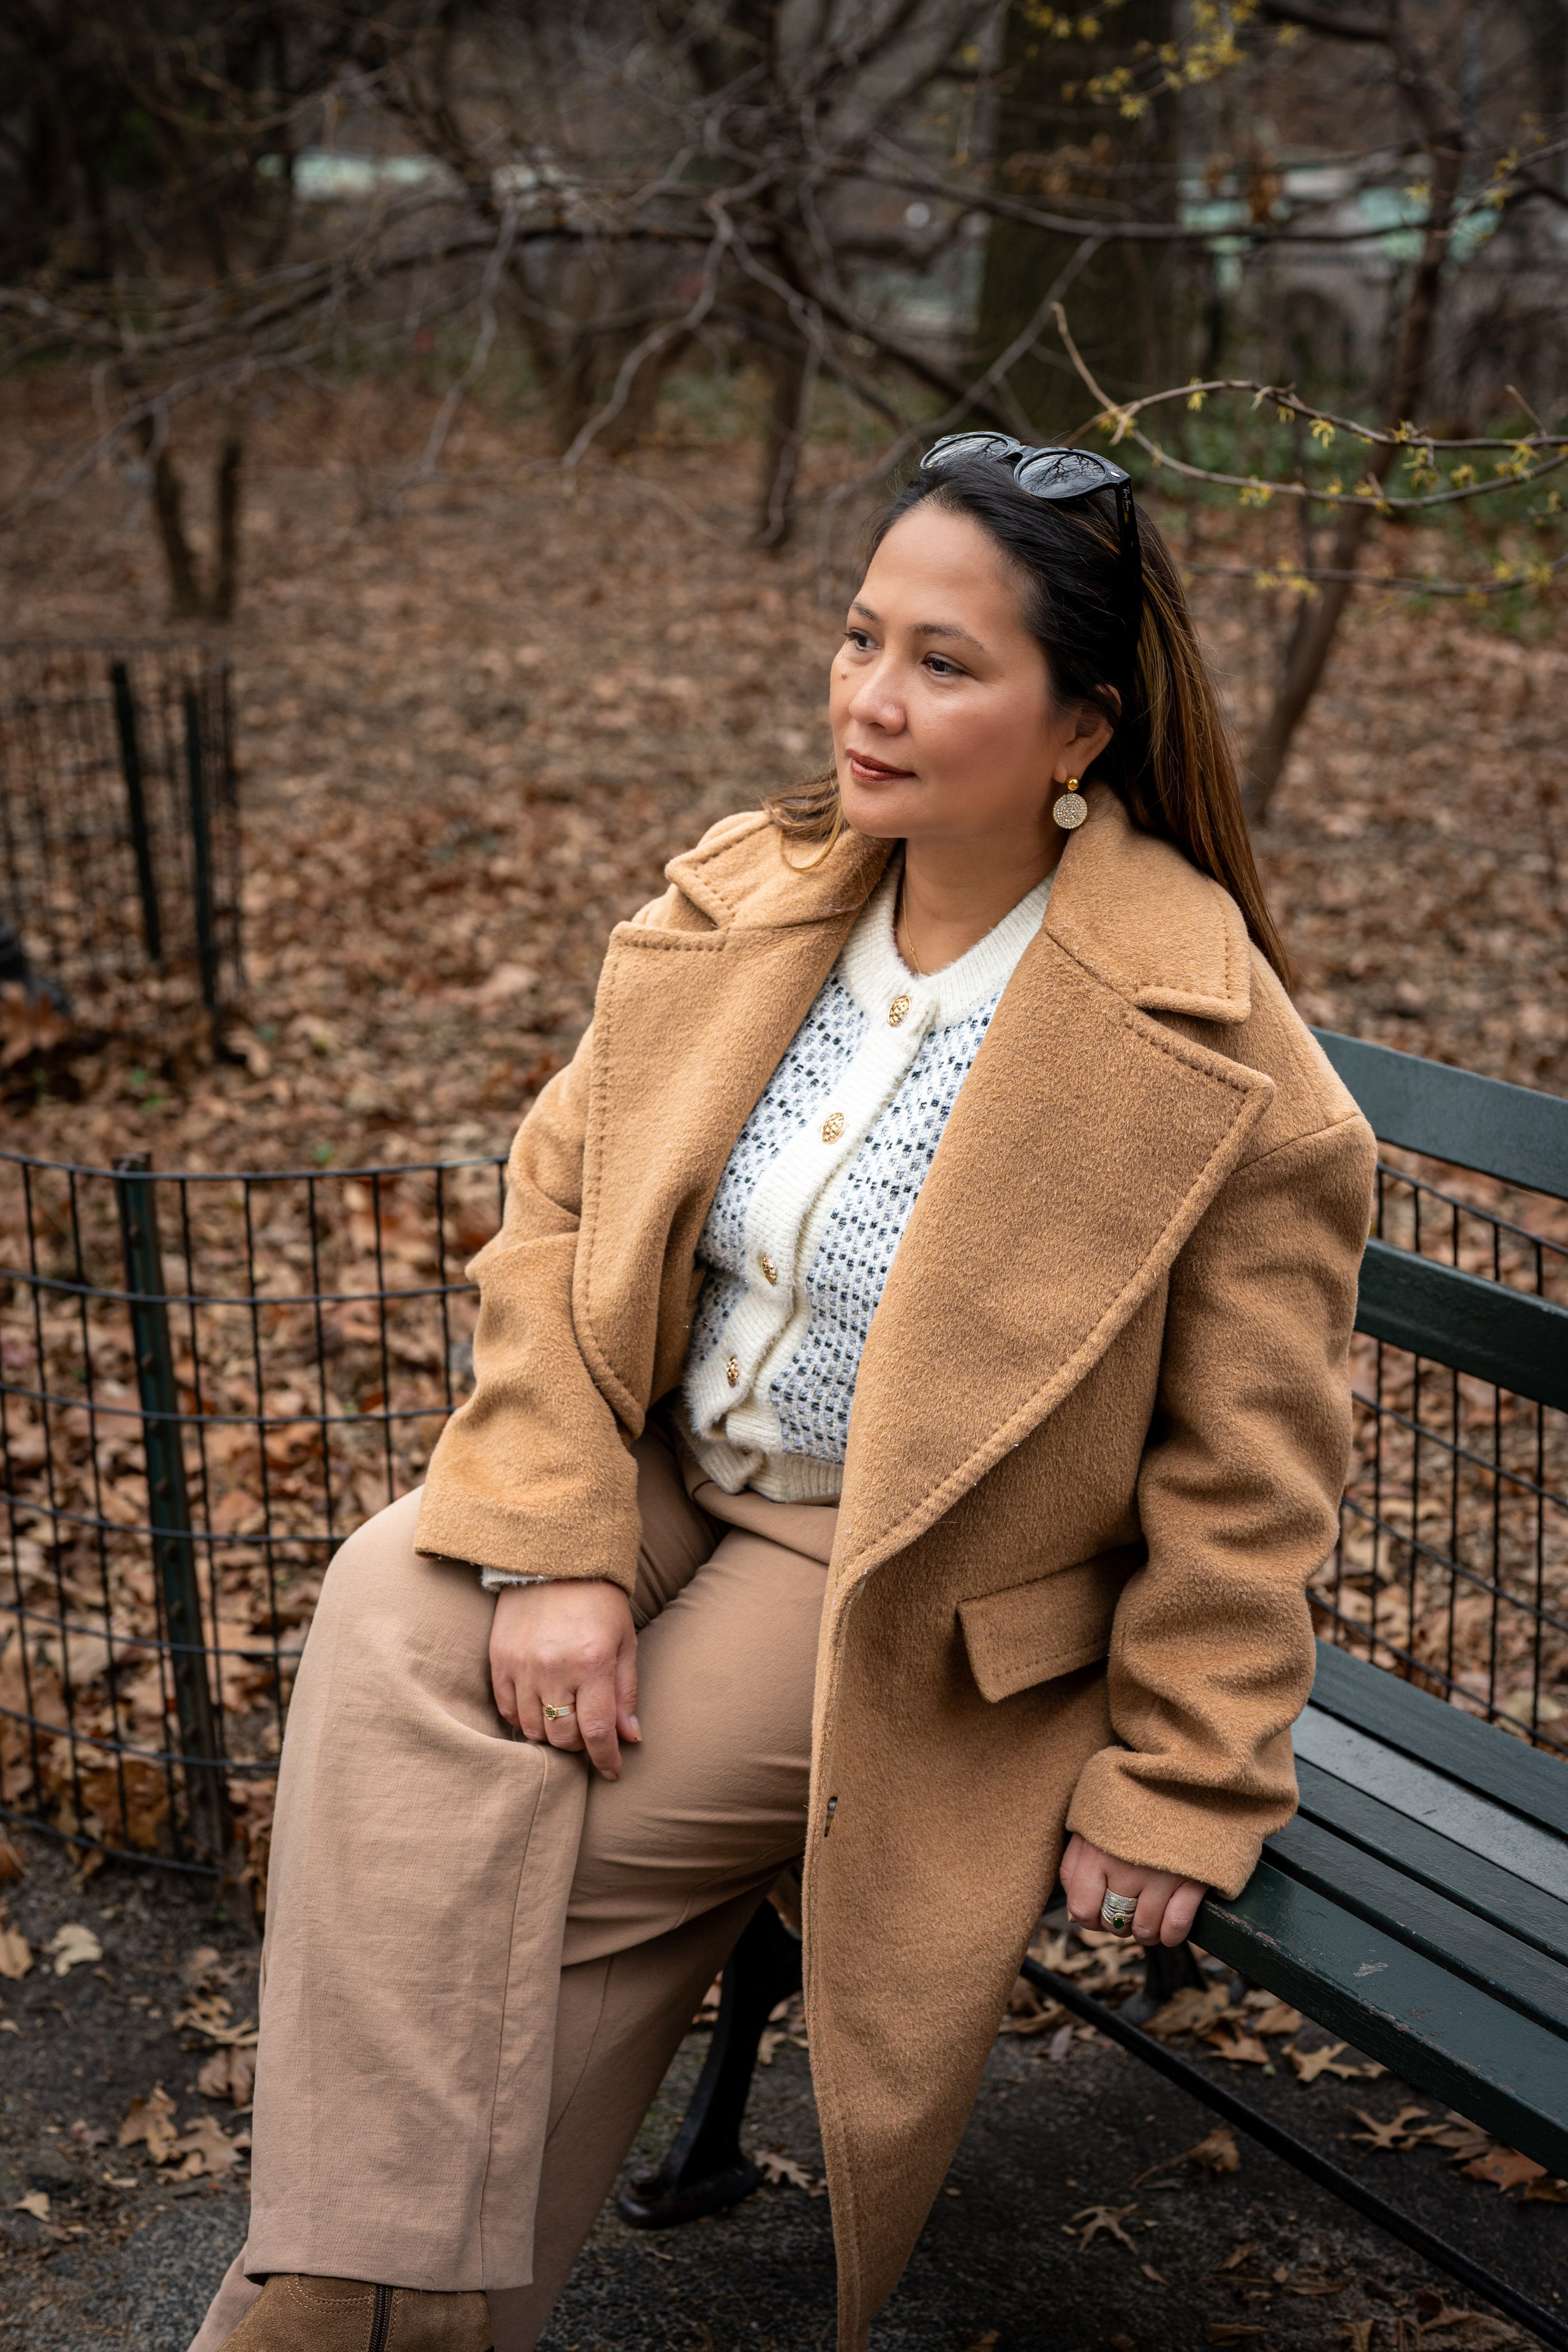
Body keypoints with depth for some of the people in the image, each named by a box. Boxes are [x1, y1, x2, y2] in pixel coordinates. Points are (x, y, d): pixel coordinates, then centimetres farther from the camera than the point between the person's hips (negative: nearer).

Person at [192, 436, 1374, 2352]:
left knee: (578, 1849, -19)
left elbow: (1244, 1472, -11)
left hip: (914, 1585, -4)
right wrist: (552, 1545, -14)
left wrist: (1176, 1787, -9)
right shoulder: (742, 902, -3)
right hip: (658, 1471, 5)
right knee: (394, 1628, -22)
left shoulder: (1210, 1055, -18)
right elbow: (560, 1201, -3)